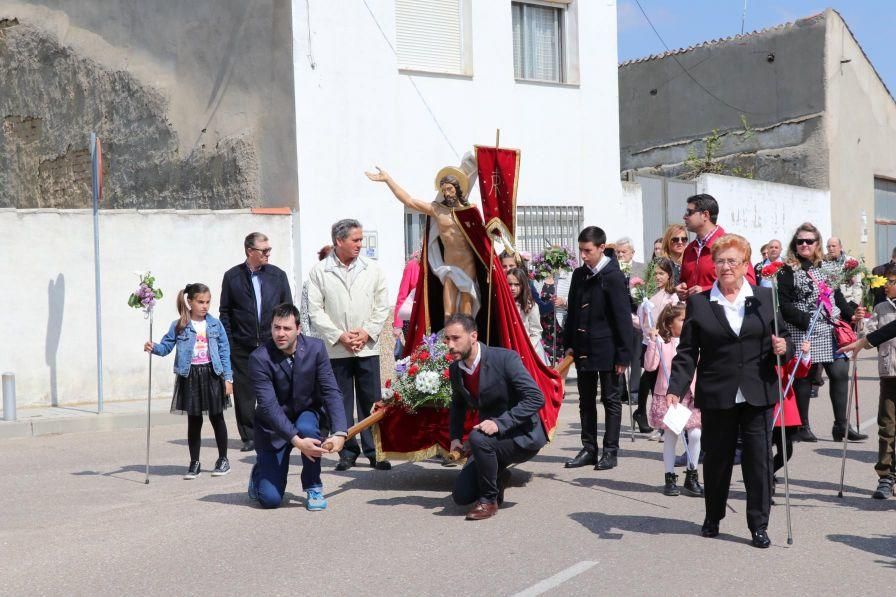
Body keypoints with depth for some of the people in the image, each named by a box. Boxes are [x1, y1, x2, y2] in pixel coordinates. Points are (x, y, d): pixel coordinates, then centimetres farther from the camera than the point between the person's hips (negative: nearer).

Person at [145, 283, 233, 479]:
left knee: (217, 418, 7)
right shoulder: (178, 327, -1)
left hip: (212, 374, 0)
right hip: (189, 377, 0)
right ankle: (194, 463, 17)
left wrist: (228, 378, -1)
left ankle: (223, 459, 21)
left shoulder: (215, 325, 1)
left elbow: (224, 352, 2)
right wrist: (153, 348, -22)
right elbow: (166, 346, 1)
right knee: (193, 421, 7)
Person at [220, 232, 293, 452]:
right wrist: (228, 342, -2)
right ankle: (248, 437, 12)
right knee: (244, 394, 3)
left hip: (272, 344, 1)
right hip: (242, 347, -1)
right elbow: (225, 312, 5)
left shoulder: (278, 275, 8)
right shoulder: (232, 276, 4)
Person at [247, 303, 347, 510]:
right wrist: (296, 441, -37)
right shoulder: (259, 359, -21)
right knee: (270, 499, -10)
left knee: (306, 427, -37)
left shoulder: (315, 348, -14)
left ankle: (313, 488, -12)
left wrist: (339, 433, -30)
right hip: (274, 427, -2)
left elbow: (331, 392, -17)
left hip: (308, 414, 2)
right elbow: (269, 406, -26)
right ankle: (259, 472, 28)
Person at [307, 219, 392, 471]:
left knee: (371, 401, 2)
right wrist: (339, 336, -9)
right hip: (336, 349, -1)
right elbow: (316, 311, -2)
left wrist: (367, 333, -6)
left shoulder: (372, 269, 6)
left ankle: (374, 451, 10)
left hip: (368, 347, 1)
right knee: (341, 402, 5)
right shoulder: (319, 271, 0)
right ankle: (348, 451, 15)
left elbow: (382, 307, 6)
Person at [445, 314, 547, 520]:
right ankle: (498, 478, 25)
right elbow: (458, 405, 19)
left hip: (523, 436, -6)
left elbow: (536, 398, -25)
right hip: (490, 439, 6)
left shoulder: (505, 359, -20)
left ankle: (489, 500, -13)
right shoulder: (455, 369, 0)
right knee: (461, 495, -5)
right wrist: (455, 437, 4)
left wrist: (499, 423, -32)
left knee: (478, 439, -35)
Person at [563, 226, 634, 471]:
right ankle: (589, 449, 19)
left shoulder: (613, 276, -11)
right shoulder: (579, 275, 8)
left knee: (610, 400, 3)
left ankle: (610, 451, 10)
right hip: (583, 348, 7)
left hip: (606, 349, -6)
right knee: (586, 400, 11)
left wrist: (623, 354, -15)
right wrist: (569, 344, 9)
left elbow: (623, 317, -13)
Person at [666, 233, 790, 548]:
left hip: (758, 395, 0)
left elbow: (782, 337, 14)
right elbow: (687, 352, 2)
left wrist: (781, 346, -9)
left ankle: (759, 525, 13)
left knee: (759, 459, 1)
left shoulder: (765, 297, 6)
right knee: (716, 458, 10)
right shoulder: (698, 302, 3)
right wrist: (676, 387, -8)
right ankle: (713, 517, 30)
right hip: (717, 396, 0)